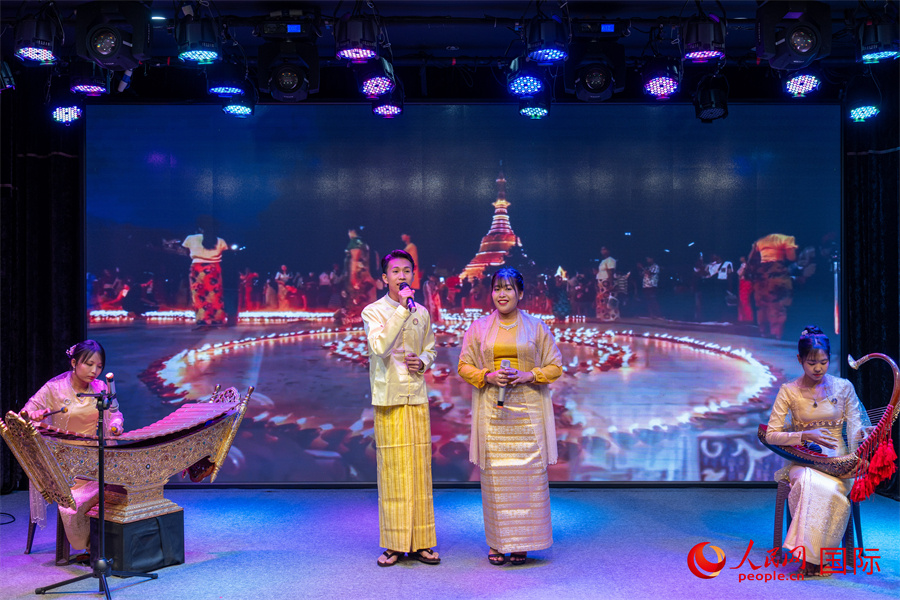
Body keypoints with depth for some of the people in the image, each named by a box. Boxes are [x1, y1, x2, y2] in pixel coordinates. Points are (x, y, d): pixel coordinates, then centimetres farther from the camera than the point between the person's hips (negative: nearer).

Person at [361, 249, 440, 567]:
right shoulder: (373, 311, -2)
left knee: (419, 468, 4)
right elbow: (380, 346, -19)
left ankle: (421, 542, 13)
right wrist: (402, 308, -21)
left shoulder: (422, 313, 12)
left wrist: (423, 361, 1)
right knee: (392, 469, -2)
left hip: (417, 397, 4)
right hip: (388, 399, -4)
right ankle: (394, 544, 7)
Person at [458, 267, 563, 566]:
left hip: (527, 410, 0)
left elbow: (555, 366, 6)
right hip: (491, 412, 1)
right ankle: (497, 543, 8)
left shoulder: (536, 327, 6)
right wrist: (488, 376, -10)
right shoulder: (479, 328, 9)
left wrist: (528, 375, -11)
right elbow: (464, 366, 9)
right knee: (494, 475, -1)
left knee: (527, 473, -3)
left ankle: (521, 542, 7)